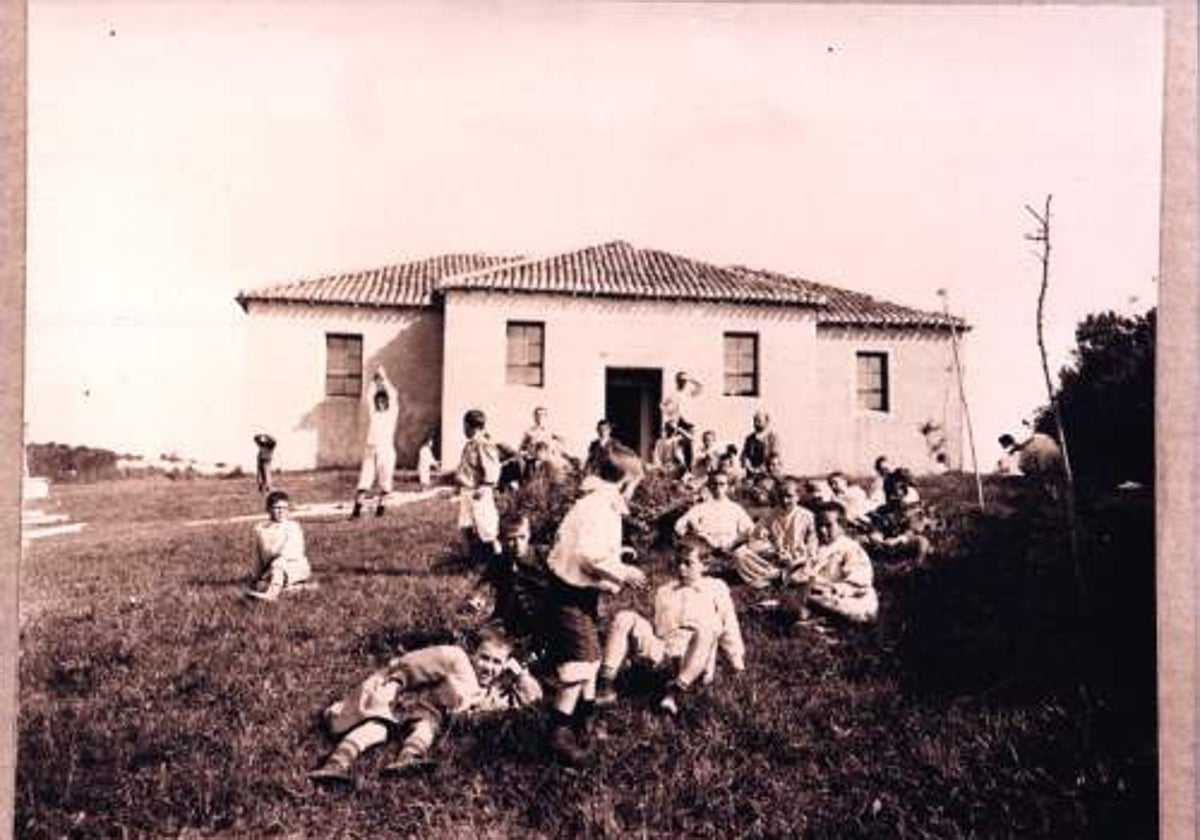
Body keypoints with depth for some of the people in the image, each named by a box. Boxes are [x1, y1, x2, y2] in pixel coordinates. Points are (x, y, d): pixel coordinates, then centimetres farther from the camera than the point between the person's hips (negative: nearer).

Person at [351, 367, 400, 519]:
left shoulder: (392, 412, 4)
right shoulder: (373, 412, 11)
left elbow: (394, 395, -9)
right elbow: (370, 394, 4)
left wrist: (384, 378, -12)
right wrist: (375, 379, -8)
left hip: (386, 450, -2)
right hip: (370, 449, 2)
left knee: (385, 480, 1)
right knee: (365, 479, -4)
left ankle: (380, 505, 15)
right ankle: (357, 508, -6)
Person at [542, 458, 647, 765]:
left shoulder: (595, 503, 10)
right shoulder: (600, 507, -22)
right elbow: (590, 556, -30)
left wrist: (617, 555, 15)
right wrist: (624, 572, -19)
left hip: (580, 593, 11)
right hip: (572, 595, -11)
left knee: (590, 660, 19)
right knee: (579, 666, -6)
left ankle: (584, 725, 31)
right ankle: (559, 734, 3)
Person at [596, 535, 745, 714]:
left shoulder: (716, 588, 19)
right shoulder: (664, 591, 28)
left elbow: (728, 626, 18)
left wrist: (736, 659, 14)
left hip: (694, 656, -3)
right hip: (662, 650, 3)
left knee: (705, 630, -38)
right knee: (624, 618, -19)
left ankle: (677, 690, -43)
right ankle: (605, 683, -27)